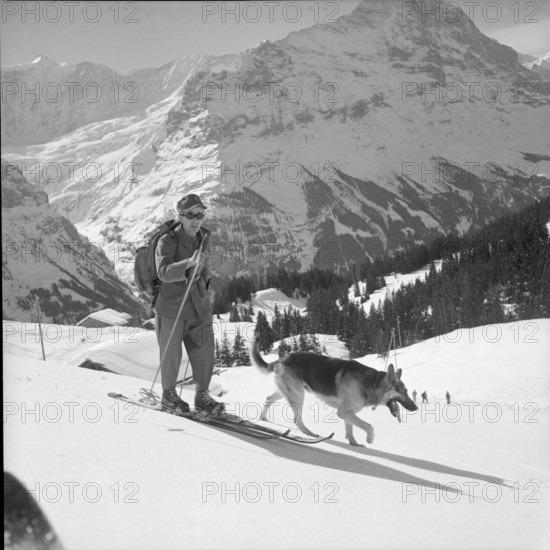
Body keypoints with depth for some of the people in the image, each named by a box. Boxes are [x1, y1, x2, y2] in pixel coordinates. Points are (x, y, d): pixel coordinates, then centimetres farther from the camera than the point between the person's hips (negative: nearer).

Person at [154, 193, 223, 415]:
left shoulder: (203, 238, 4)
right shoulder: (167, 242, -13)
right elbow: (164, 272, -29)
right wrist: (189, 263, -42)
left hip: (199, 306, 5)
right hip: (172, 307, -5)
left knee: (204, 351, 3)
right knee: (171, 353, 5)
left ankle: (202, 396, 20)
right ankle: (168, 394, 25)